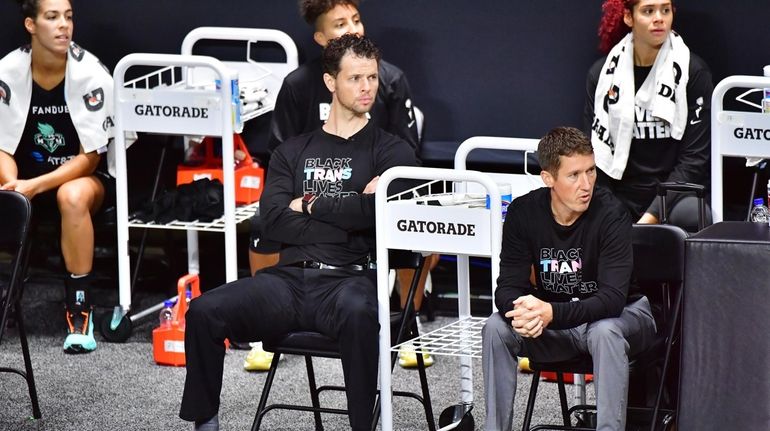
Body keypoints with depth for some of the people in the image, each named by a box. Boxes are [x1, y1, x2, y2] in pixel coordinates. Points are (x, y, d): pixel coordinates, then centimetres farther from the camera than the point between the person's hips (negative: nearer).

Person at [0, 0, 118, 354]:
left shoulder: (91, 75, -18)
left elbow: (89, 158, -15)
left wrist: (35, 186, -27)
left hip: (85, 175, -2)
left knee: (72, 196, -38)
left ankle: (80, 310, -28)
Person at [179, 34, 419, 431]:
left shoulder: (392, 152, 11)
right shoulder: (293, 152, 20)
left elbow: (376, 211, -9)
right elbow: (274, 219, 4)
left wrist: (311, 204, 2)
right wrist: (346, 213, -2)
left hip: (348, 278, -3)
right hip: (289, 278, 3)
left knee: (358, 313, -40)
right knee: (204, 311, -21)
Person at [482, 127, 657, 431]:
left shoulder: (610, 214, -23)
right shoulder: (523, 212, -11)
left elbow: (612, 298, -29)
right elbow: (508, 286, -11)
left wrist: (551, 314, -44)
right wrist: (525, 310, -36)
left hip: (623, 314, -3)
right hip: (556, 326, 4)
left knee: (604, 332, -36)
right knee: (496, 328, -20)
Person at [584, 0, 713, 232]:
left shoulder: (692, 71, -1)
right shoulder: (603, 73, 7)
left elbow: (694, 159, -5)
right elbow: (595, 155, 9)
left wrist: (651, 216, -15)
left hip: (674, 196, -2)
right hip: (620, 198, 2)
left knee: (692, 216, -35)